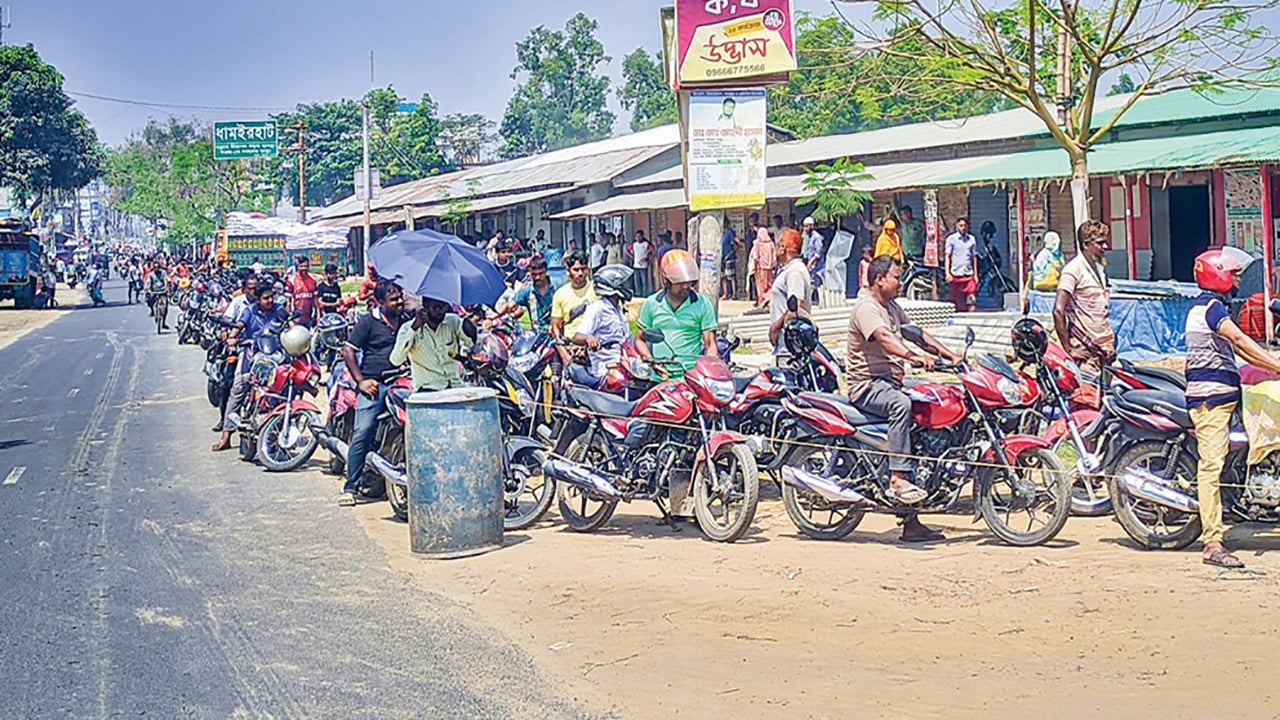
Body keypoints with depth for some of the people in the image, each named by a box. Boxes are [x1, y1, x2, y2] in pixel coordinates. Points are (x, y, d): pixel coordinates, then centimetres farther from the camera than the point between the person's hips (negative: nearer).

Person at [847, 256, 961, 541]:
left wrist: (949, 354, 7)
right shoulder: (865, 307, -11)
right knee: (901, 404, -38)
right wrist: (917, 358, -40)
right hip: (867, 385, -10)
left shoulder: (892, 307, 20)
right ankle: (897, 479, -40)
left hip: (890, 383, 10)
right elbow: (885, 339, -27)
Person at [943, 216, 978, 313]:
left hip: (969, 274, 2)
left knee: (971, 301, -11)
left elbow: (974, 257, 16)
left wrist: (976, 274, 12)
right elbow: (947, 256, 2)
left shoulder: (972, 239, 12)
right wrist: (947, 273, -8)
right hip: (956, 274, -2)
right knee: (957, 303, 2)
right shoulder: (951, 239, 4)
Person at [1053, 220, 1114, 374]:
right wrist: (1068, 349, -17)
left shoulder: (1100, 269, 16)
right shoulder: (1074, 269, -10)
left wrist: (1111, 342, 14)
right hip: (1086, 350, -8)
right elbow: (1058, 311, -17)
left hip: (1105, 347, 8)